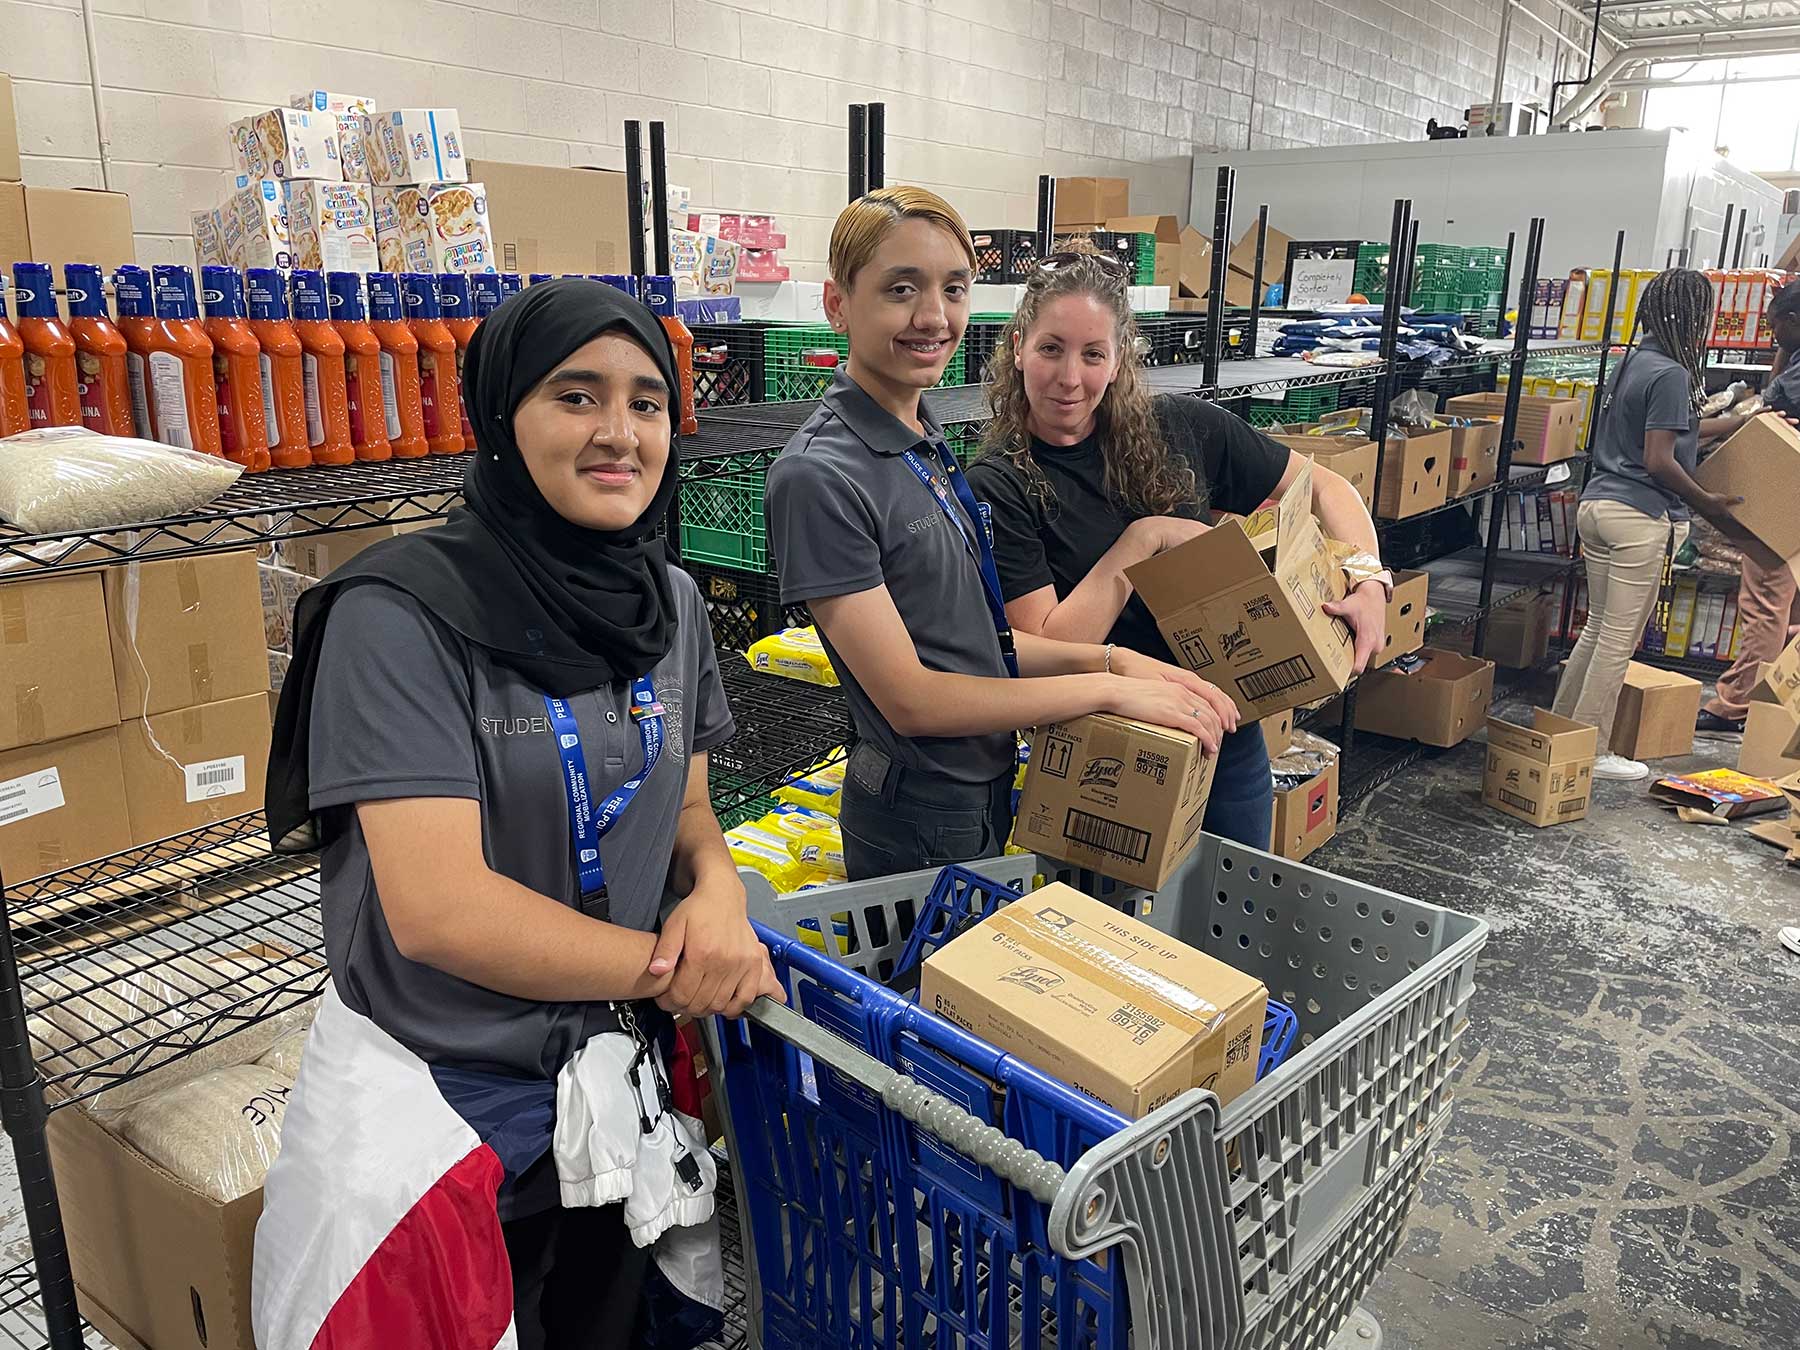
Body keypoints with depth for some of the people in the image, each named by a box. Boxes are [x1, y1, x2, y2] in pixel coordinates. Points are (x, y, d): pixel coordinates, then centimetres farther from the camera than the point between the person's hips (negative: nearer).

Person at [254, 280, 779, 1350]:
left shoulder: (673, 605, -1)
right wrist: (670, 965, -17)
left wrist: (718, 886, -14)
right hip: (441, 1095, -6)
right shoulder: (402, 613, -20)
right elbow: (439, 908, -26)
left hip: (621, 1088, 7)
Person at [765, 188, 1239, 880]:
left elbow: (964, 636, 6)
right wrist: (1109, 688, -20)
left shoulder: (927, 445, 6)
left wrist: (1109, 657, -6)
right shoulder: (819, 477, -22)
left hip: (987, 792, 8)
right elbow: (910, 699, -23)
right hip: (920, 824, -8)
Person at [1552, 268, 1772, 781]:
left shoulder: (1635, 360, 13)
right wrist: (1708, 503, -6)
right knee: (1620, 638, -1)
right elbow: (1659, 461, -18)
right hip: (1639, 516, -9)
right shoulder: (1671, 374, -15)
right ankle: (1592, 753, 6)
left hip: (1597, 503, 9)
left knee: (1599, 628, 17)